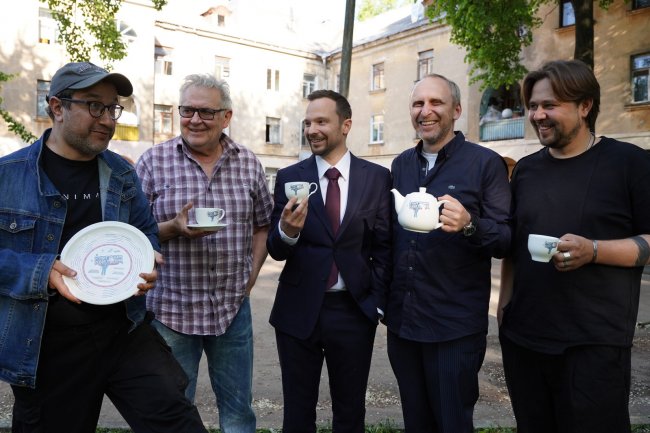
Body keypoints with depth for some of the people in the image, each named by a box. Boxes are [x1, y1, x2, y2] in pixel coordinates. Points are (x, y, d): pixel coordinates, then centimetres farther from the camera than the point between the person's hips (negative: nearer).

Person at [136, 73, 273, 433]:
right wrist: (173, 229, -20)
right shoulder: (153, 161, -5)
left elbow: (262, 226, 11)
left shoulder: (249, 163, 3)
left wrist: (250, 278, 2)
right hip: (171, 309, -2)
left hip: (233, 308, 2)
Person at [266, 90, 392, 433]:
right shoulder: (289, 178, -1)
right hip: (298, 311, 0)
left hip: (354, 312, 0)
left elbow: (384, 247, 2)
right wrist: (287, 231, -25)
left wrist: (377, 301, -3)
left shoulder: (377, 177, -1)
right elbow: (276, 250, -3)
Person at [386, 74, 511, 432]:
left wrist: (469, 225, -29)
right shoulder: (401, 164, 9)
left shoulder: (485, 163, -6)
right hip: (401, 319, 5)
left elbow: (508, 240, -9)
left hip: (456, 325, -5)